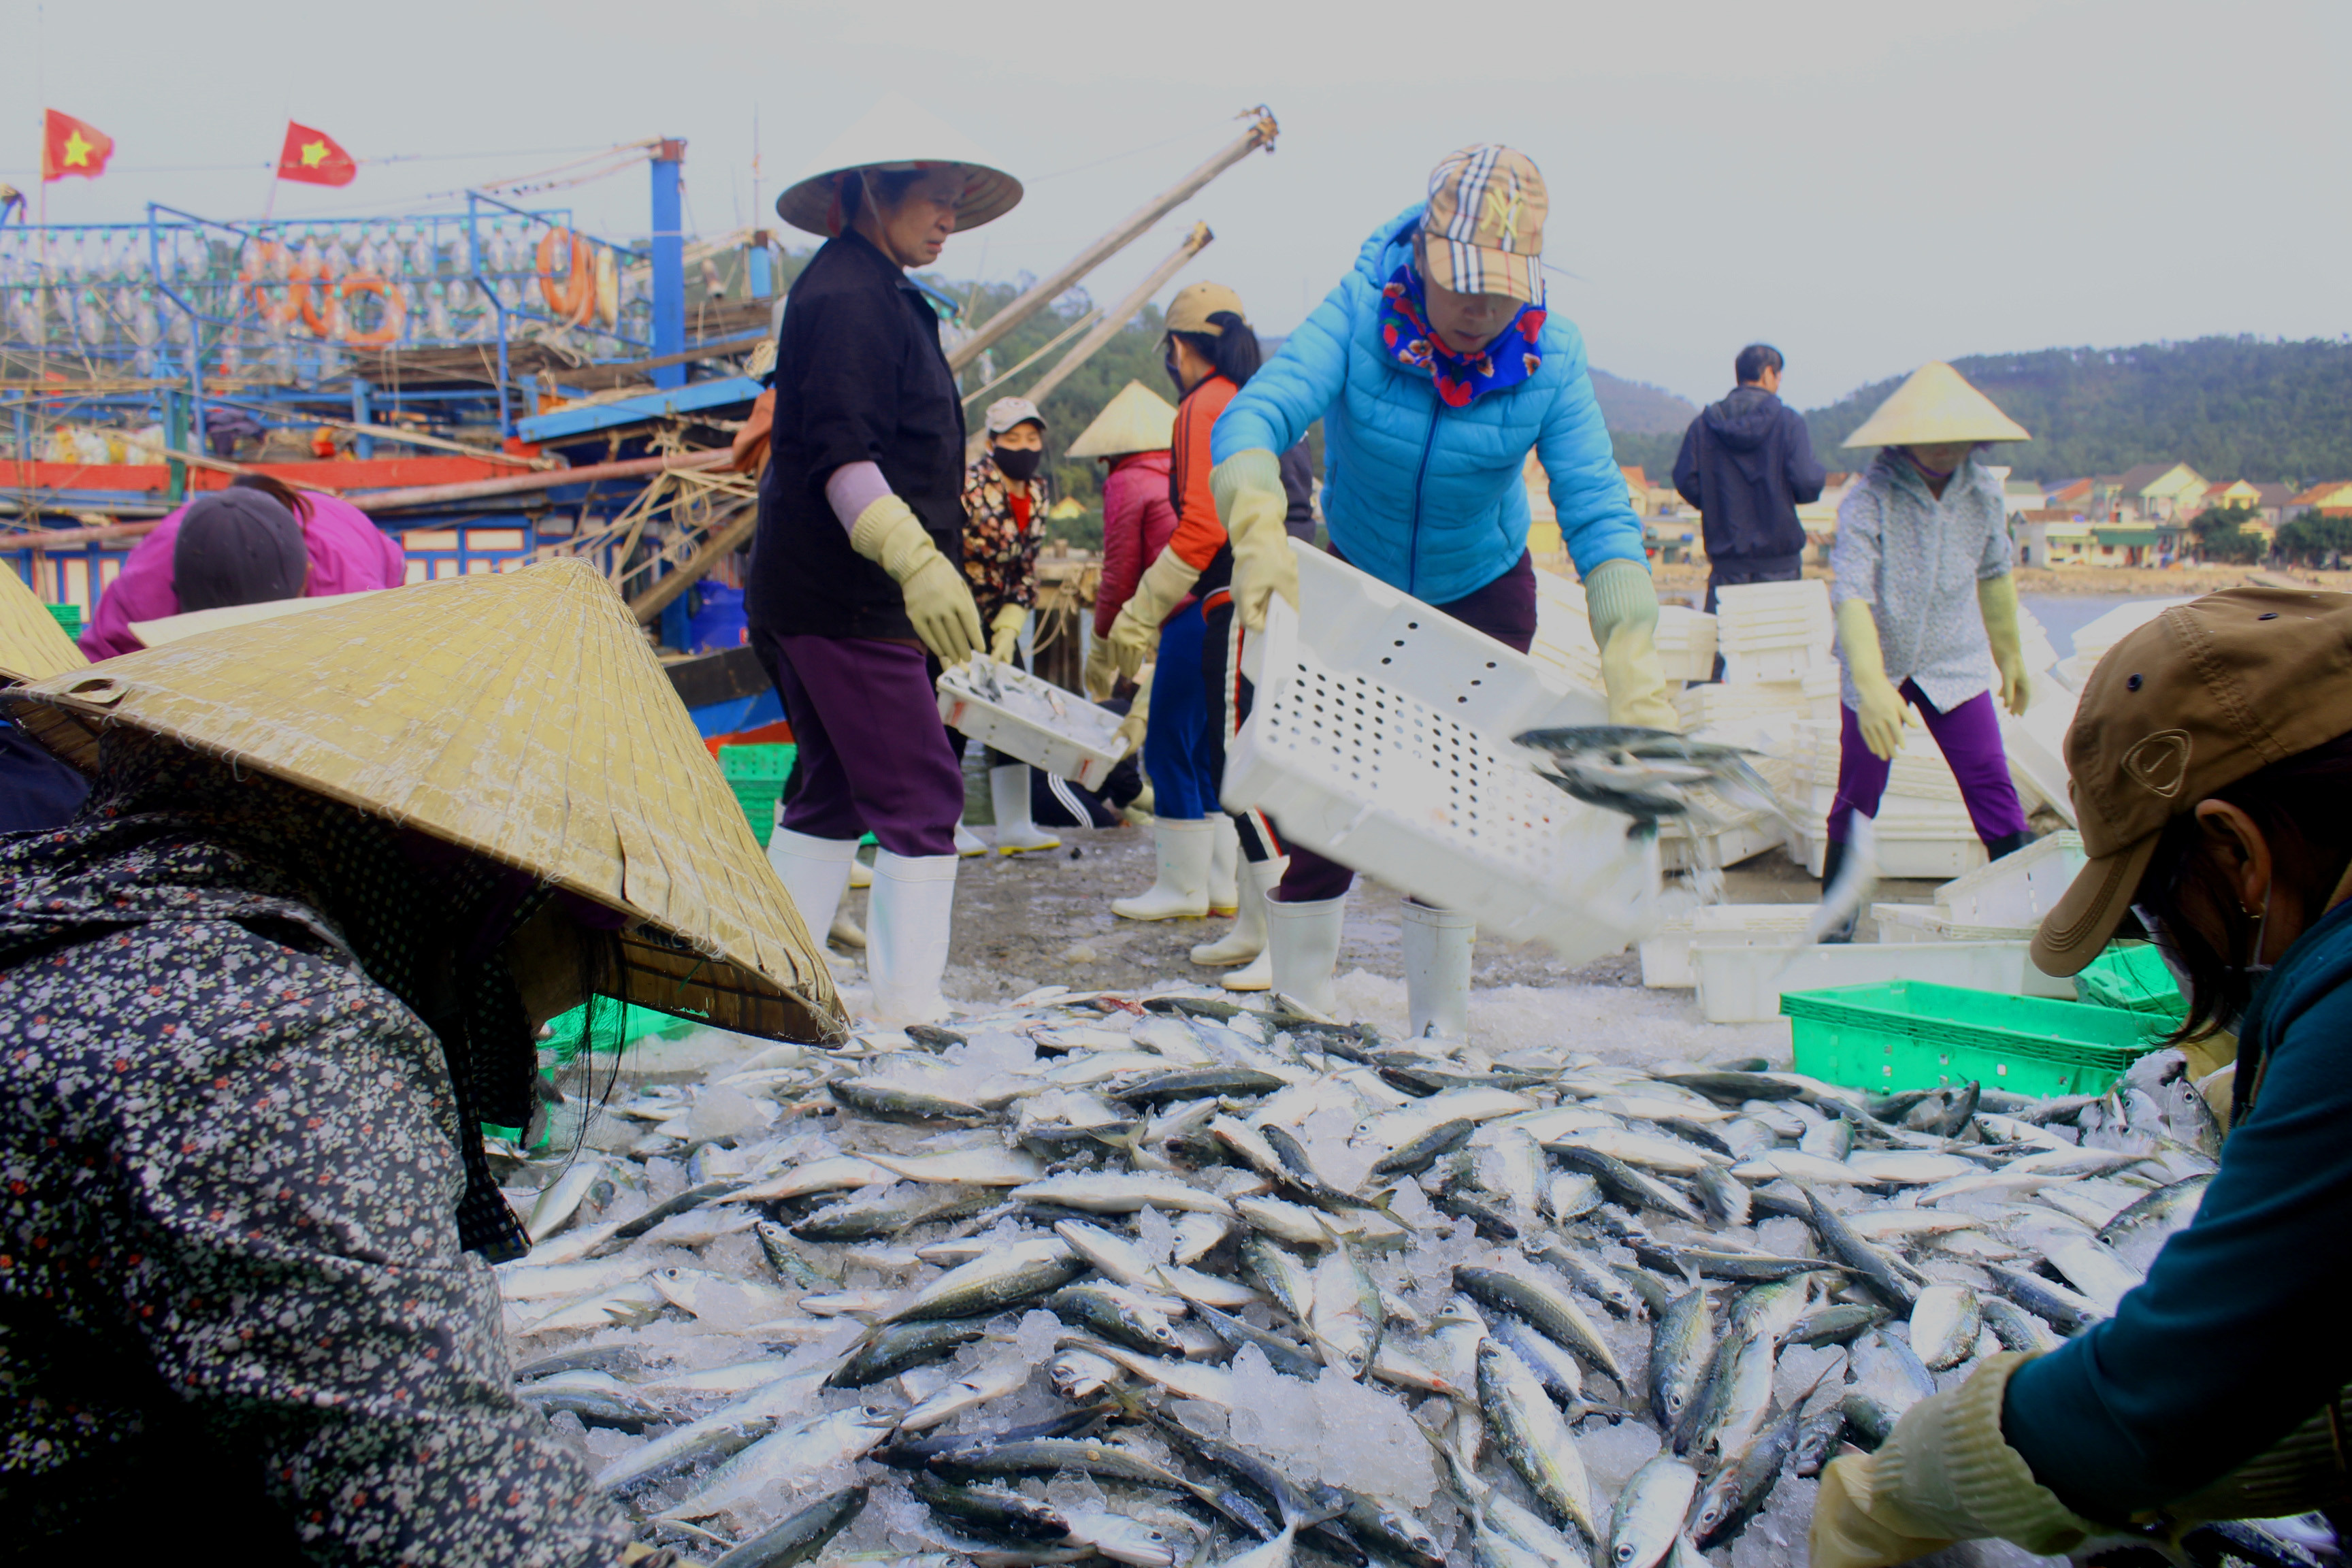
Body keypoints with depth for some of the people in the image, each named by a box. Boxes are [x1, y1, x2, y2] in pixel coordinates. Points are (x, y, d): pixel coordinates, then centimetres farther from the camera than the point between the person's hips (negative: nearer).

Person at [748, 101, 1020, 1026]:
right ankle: (907, 1007, -4)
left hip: (805, 594, 11)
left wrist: (926, 566, 30)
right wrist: (917, 561, -33)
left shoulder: (876, 293, 21)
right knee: (920, 797, -8)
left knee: (836, 790, 16)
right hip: (846, 601, -11)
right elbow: (837, 453, -23)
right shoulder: (847, 292, -12)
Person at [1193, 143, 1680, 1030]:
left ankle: (1440, 1032, 13)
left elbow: (1598, 516, -28)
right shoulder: (1359, 317, -25)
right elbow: (1254, 416, -38)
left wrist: (1633, 668, -42)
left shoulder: (1550, 360, -23)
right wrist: (1260, 534, -60)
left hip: (1482, 597, 0)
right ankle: (1296, 1015, 9)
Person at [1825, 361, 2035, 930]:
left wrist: (2011, 655, 23)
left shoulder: (1984, 492, -5)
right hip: (1877, 668, -3)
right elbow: (1852, 594, -33)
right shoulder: (1869, 499, -21)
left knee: (1993, 789, -7)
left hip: (1955, 662, 3)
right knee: (1857, 799, 6)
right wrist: (1872, 685, -46)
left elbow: (1995, 576, 13)